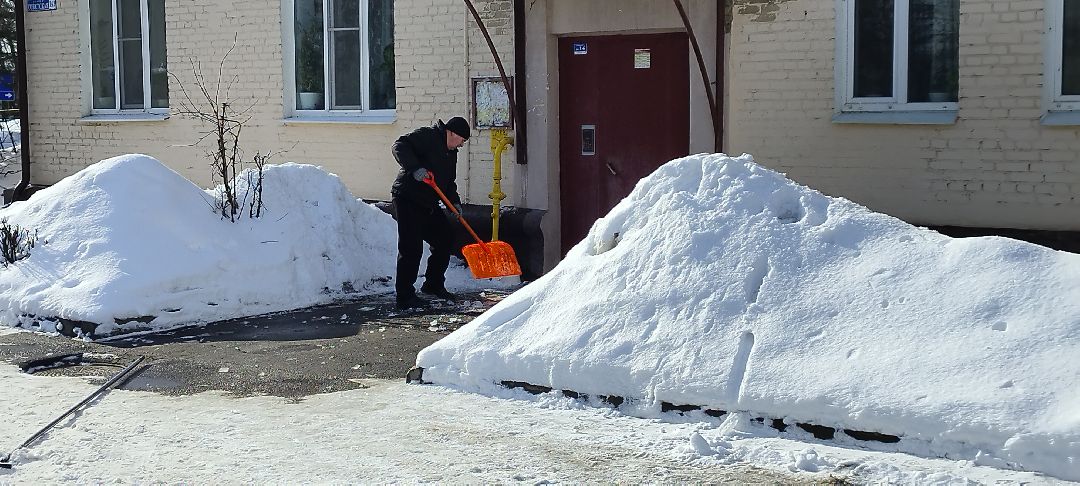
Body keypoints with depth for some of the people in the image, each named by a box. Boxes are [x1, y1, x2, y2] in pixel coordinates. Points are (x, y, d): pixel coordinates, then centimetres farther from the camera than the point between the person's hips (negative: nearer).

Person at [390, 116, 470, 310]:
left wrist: (454, 201, 5)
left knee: (444, 241, 13)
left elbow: (448, 182, 23)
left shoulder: (451, 153, 19)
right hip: (408, 199, -9)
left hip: (429, 205, 9)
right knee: (411, 248, -10)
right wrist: (415, 168, -33)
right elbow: (400, 146, -20)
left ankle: (433, 284, 29)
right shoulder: (427, 136, -9)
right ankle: (405, 296, -5)